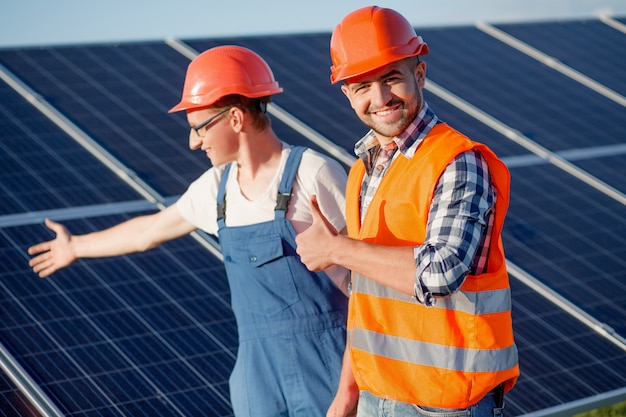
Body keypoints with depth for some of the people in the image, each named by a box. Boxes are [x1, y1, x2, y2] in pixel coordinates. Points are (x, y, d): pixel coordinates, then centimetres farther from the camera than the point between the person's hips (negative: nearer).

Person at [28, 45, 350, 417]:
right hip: (259, 364, 5)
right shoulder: (216, 187, 6)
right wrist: (76, 246, 36)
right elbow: (149, 231, 23)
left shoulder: (314, 174, -12)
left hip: (327, 365, -5)